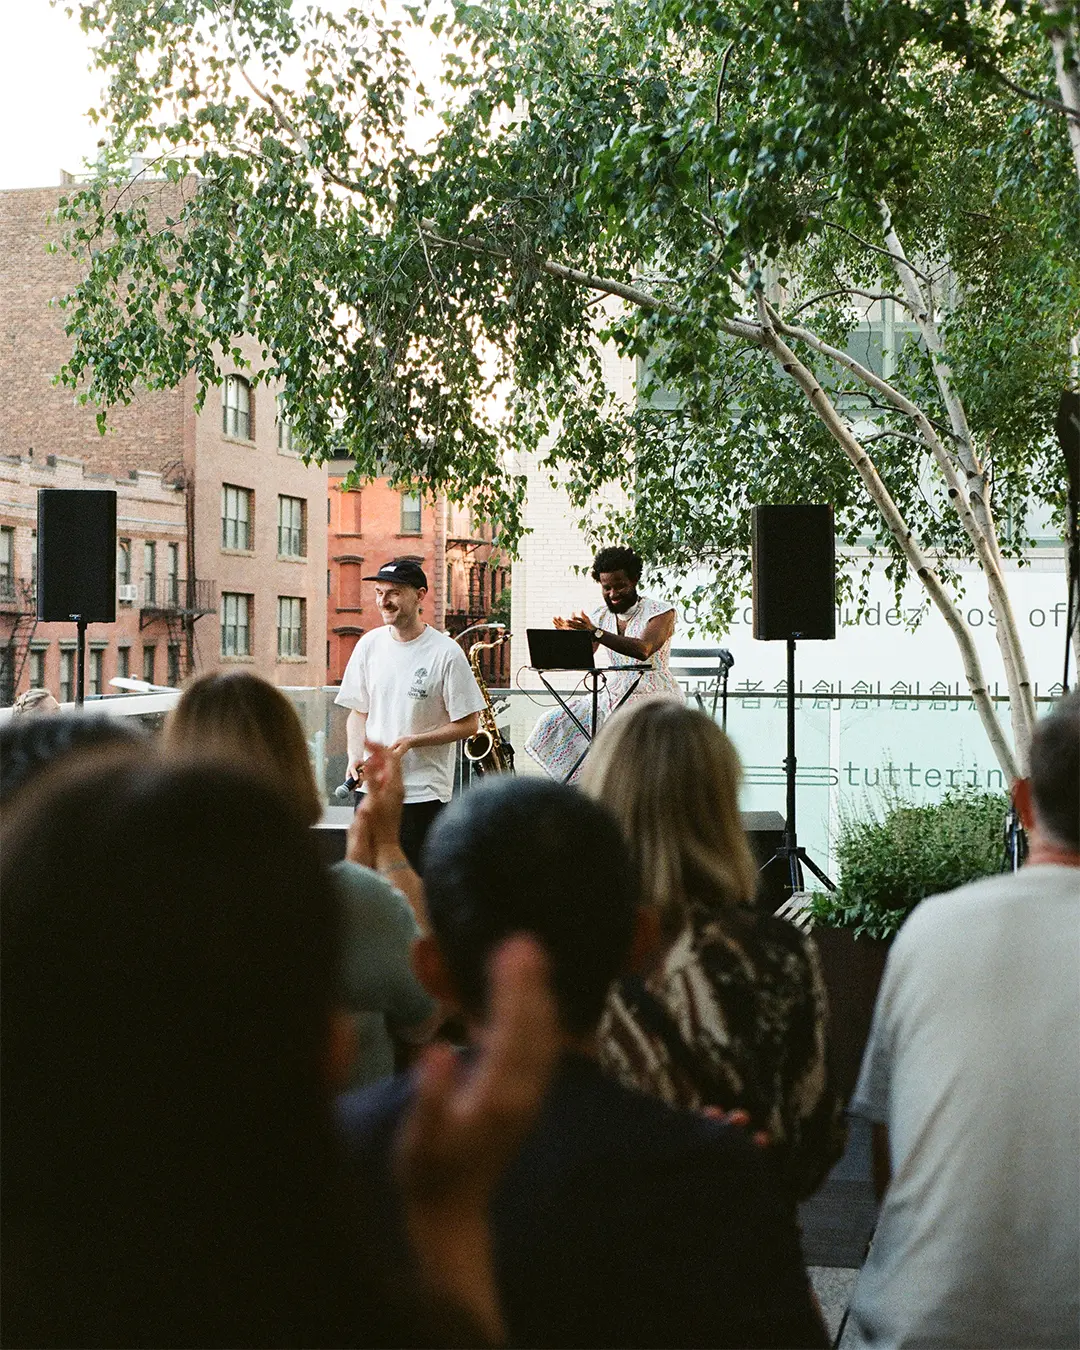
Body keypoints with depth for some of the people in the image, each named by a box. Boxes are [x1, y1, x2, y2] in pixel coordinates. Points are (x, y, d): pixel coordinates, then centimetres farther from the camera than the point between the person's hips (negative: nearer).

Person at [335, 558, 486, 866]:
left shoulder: (446, 653, -9)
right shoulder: (369, 644, 6)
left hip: (423, 793, -4)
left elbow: (468, 725, -6)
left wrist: (411, 742, -15)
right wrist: (355, 756, -4)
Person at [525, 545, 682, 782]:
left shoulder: (661, 612, -8)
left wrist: (595, 632, -35)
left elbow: (643, 650, -27)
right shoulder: (600, 616, 8)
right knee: (554, 723, -5)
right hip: (613, 695, 6)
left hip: (654, 697, -6)